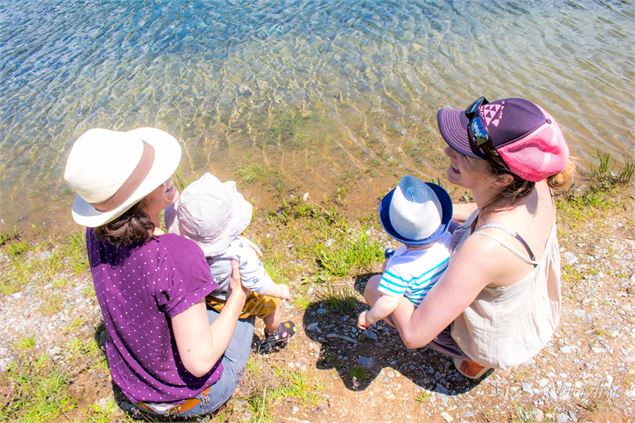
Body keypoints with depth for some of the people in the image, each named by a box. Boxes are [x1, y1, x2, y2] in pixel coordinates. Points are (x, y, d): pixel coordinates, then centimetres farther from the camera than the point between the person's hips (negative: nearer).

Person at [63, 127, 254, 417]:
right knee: (244, 311, 19)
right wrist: (238, 296, -18)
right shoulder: (178, 258, -39)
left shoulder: (96, 233, -17)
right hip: (191, 397, -5)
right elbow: (200, 362, -31)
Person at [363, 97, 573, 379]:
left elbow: (414, 335, -36)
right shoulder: (531, 183, -24)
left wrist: (381, 289, -18)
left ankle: (475, 359, 22)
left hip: (502, 342, -6)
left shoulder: (485, 248, -45)